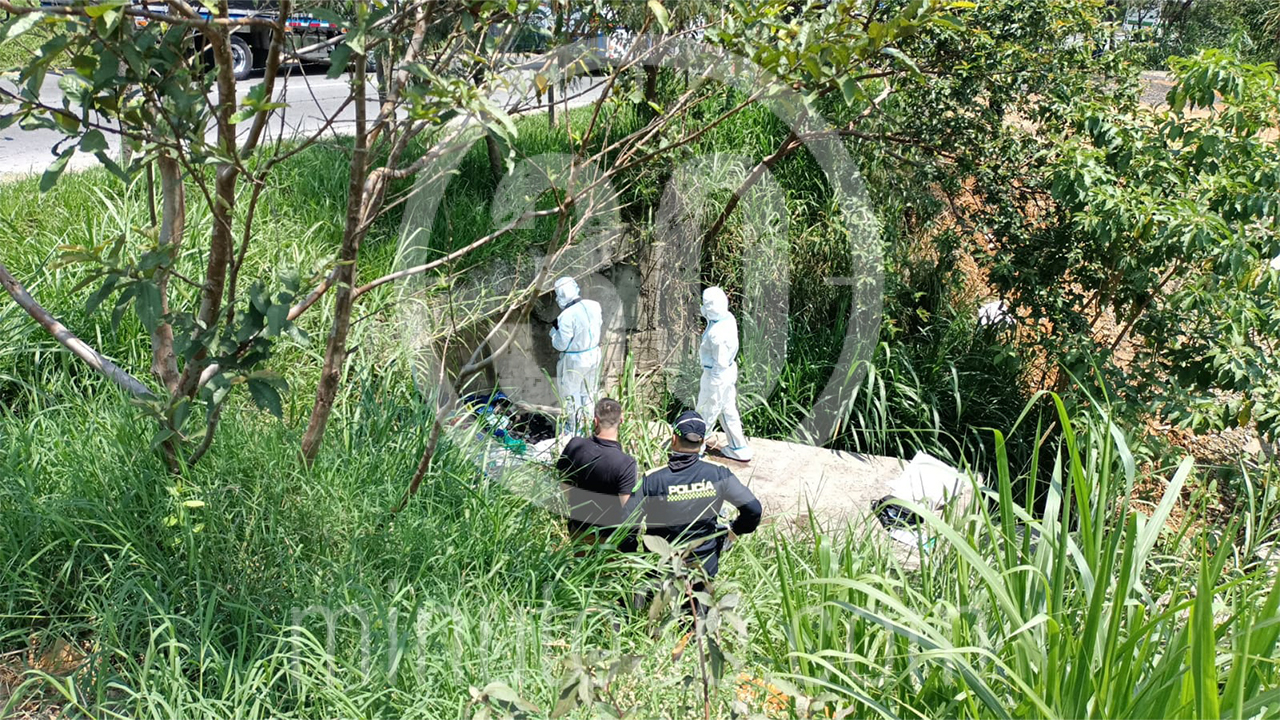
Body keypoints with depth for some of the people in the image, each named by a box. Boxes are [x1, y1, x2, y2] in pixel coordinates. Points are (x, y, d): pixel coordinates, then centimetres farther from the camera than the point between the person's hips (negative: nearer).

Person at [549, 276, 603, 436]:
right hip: (594, 355, 7)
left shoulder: (566, 317, -28)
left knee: (571, 394, 14)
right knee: (589, 392, 24)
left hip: (574, 361, -7)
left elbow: (561, 344, -21)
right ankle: (589, 423, 40)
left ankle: (573, 429, 28)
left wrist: (554, 330, -2)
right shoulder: (594, 306, -8)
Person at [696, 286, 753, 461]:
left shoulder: (716, 334, -32)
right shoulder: (729, 318, -5)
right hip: (730, 370, 9)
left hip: (717, 375, -9)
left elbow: (720, 363, -26)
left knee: (707, 411, 12)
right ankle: (739, 448, 32)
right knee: (728, 410, 21)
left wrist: (711, 390, -16)